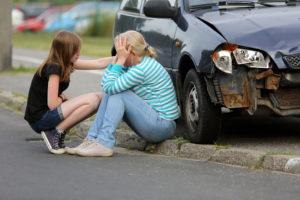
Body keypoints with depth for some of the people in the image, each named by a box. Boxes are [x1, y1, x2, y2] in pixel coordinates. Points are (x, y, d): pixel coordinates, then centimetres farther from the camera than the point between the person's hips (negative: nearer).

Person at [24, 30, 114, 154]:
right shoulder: (53, 68, -19)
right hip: (39, 118, -9)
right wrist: (62, 98, -2)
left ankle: (58, 131, 5)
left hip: (48, 113, 9)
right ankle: (54, 133, -11)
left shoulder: (67, 63, 7)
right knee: (92, 100, -19)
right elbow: (52, 104, -22)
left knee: (99, 98, 2)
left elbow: (99, 63, 11)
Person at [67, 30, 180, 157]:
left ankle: (104, 144, -22)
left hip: (163, 125, -10)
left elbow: (109, 87, -21)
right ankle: (92, 140, -5)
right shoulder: (138, 65, 11)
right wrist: (118, 60, 2)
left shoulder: (143, 69, -20)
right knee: (110, 94, 3)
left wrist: (120, 60, -16)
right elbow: (106, 84, 9)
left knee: (117, 92, -17)